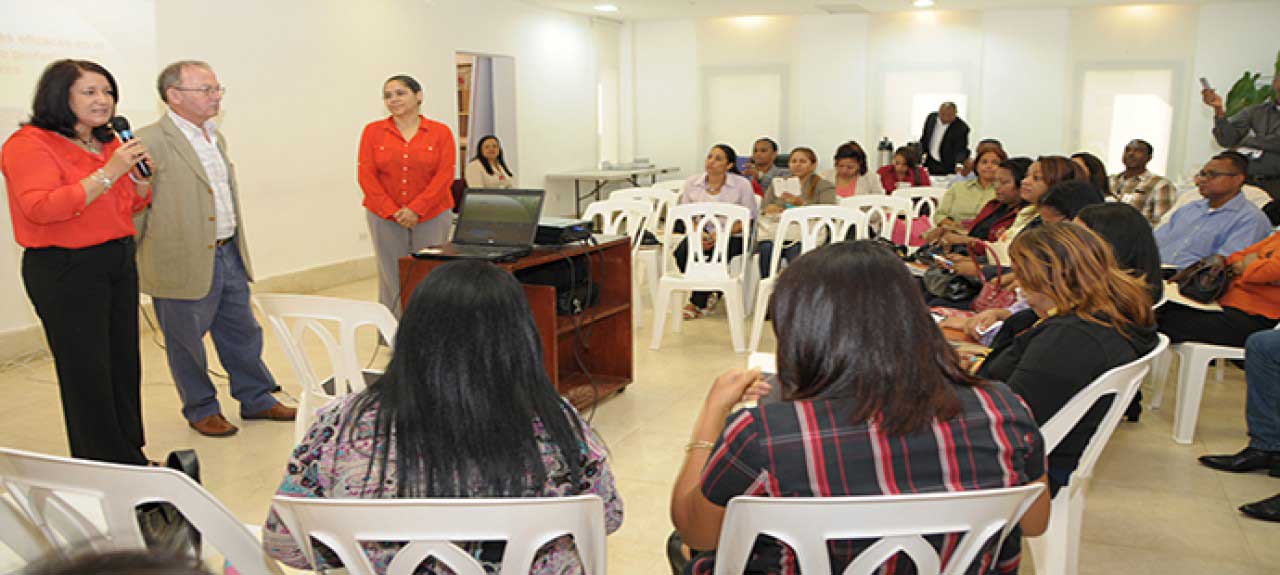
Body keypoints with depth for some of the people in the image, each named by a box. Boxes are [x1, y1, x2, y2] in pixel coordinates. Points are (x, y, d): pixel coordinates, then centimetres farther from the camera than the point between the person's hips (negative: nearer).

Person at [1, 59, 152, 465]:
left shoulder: (109, 143, 13)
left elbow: (133, 205, 24)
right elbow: (41, 208, -24)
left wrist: (139, 176, 2)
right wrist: (107, 174, -24)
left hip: (119, 261, 8)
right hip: (66, 271, -8)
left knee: (125, 365, 12)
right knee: (87, 373, -2)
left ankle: (130, 459, 24)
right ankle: (103, 470, 10)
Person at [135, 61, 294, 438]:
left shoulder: (216, 137, 12)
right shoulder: (151, 141, -14)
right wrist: (133, 265, -9)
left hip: (228, 255, 8)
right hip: (184, 263, -7)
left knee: (243, 333, 16)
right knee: (186, 341, 8)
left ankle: (256, 399, 30)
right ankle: (202, 410, 25)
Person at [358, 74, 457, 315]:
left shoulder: (440, 132, 2)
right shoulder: (373, 131, 6)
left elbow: (444, 176, -5)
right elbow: (367, 176, 0)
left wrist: (416, 210, -15)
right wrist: (393, 212, -10)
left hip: (432, 216, -1)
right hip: (385, 218, 1)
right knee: (392, 279, 0)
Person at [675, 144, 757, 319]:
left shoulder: (742, 185, -4)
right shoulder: (692, 183, 6)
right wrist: (699, 233, -15)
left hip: (732, 236, -3)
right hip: (701, 232, 3)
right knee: (681, 252, -29)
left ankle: (697, 303, -11)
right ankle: (705, 298, -6)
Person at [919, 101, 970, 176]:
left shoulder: (961, 127, -14)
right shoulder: (931, 117, 2)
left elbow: (960, 150, -17)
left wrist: (959, 165, -35)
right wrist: (923, 152, 2)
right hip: (929, 163, 5)